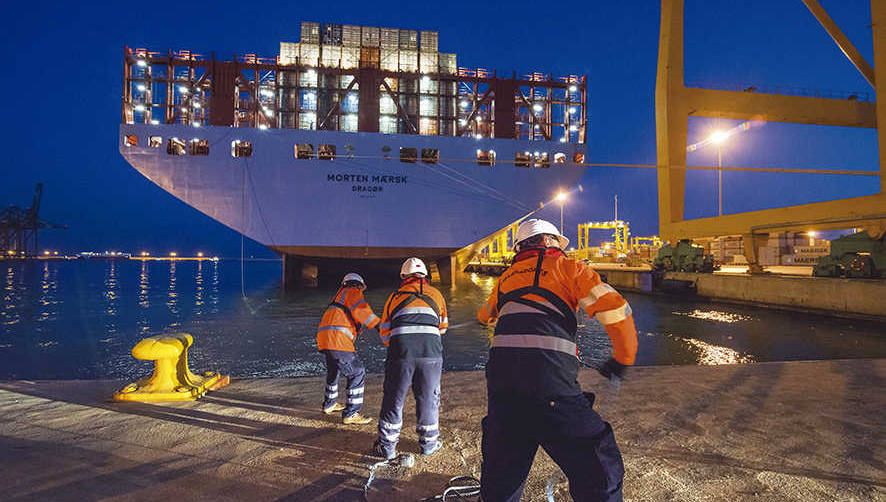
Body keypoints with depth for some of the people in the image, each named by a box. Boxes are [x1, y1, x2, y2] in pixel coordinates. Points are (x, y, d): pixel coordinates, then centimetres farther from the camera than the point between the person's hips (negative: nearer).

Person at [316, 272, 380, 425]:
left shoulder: (339, 296, 32)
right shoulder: (353, 292, 5)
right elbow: (360, 309, -15)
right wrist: (377, 323, -18)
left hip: (324, 338, 10)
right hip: (338, 339, -10)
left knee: (333, 370, 30)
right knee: (357, 373, -5)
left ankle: (329, 404, 45)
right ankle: (351, 414, -4)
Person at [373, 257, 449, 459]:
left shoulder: (395, 296, 19)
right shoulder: (436, 294, 21)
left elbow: (384, 333, 20)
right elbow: (443, 327, 33)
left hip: (401, 350, 0)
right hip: (431, 351, 1)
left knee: (393, 398, 14)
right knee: (428, 397, 17)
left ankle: (387, 446, 25)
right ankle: (429, 442, 31)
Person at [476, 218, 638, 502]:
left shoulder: (506, 277, 26)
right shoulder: (566, 266, 11)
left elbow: (485, 316, 44)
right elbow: (614, 308, 1)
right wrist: (623, 359, 16)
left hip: (499, 371, 6)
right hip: (550, 374, -5)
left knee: (501, 475, 21)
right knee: (598, 470, 7)